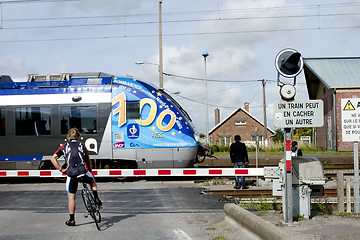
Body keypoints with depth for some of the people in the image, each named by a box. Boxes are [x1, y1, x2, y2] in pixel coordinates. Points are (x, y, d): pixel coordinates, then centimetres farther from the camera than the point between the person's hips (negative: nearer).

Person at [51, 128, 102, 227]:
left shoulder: (64, 146, 13)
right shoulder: (82, 145, 15)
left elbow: (53, 158, 2)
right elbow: (88, 161, 19)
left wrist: (60, 169, 5)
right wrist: (90, 169, 35)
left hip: (71, 173, -1)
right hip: (83, 170, 1)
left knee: (71, 197, 9)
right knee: (93, 182, 33)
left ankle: (72, 220, 11)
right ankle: (96, 198, 13)